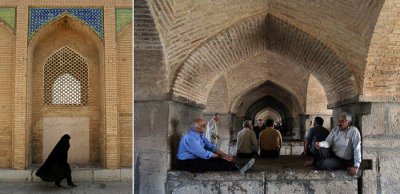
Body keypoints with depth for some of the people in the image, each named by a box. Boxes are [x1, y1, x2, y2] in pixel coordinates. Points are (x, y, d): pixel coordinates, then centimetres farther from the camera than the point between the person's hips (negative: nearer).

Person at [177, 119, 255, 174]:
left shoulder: (201, 135, 11)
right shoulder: (190, 137, -21)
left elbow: (211, 147, 6)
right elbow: (203, 153, -22)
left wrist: (225, 155, -11)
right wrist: (221, 156, -14)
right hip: (187, 163, -9)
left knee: (218, 161, -12)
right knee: (213, 164, -24)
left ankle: (238, 166, -23)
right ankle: (237, 167, -27)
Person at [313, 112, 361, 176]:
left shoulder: (353, 131, -16)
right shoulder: (335, 129, 2)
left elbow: (357, 149, -19)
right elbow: (328, 142, -8)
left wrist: (356, 167, -22)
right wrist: (321, 144, -33)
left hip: (343, 160, -4)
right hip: (332, 154, 4)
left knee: (324, 164, -27)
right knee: (322, 149, -26)